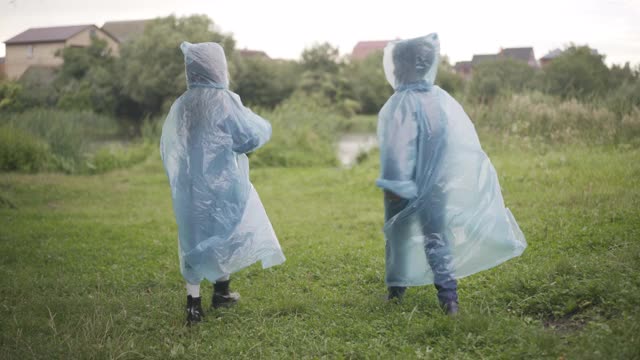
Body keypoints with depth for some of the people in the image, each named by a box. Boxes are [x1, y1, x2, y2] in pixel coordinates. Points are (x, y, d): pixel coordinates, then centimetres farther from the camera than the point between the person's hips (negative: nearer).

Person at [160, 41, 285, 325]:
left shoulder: (181, 105, 3)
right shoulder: (223, 100, -12)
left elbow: (167, 148, 10)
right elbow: (252, 136, -9)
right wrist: (264, 126, 12)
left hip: (189, 187, 4)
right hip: (222, 183, -4)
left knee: (194, 238, 10)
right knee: (227, 232, 16)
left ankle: (193, 302, 4)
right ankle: (221, 290, 26)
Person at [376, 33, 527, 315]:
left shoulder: (402, 103, -15)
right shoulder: (441, 98, 3)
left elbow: (398, 148, -19)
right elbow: (466, 140, 7)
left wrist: (393, 185, -15)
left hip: (408, 186, -5)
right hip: (436, 183, 5)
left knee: (398, 234, 13)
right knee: (435, 234, 8)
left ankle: (396, 289, 24)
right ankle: (448, 295, -2)